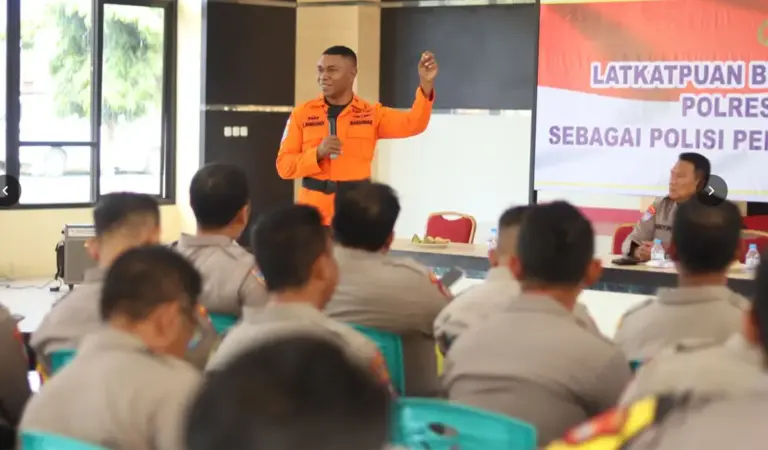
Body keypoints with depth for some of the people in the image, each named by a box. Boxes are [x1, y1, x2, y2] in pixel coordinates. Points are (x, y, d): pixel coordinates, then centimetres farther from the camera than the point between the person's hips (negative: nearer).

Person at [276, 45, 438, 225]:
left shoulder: (371, 113, 5)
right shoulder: (302, 113, 4)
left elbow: (413, 124, -10)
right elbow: (284, 166, 2)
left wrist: (426, 83, -24)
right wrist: (318, 153, -16)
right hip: (313, 210, 0)